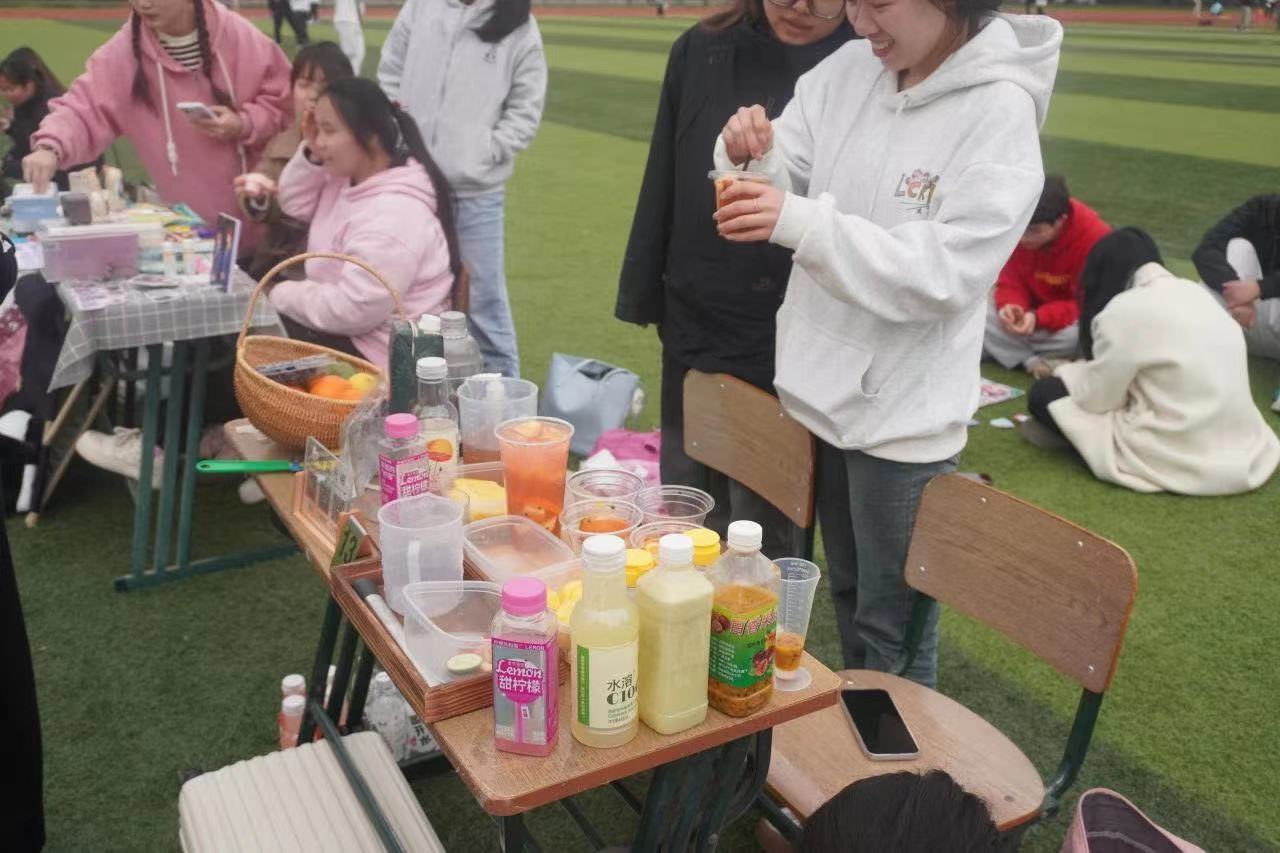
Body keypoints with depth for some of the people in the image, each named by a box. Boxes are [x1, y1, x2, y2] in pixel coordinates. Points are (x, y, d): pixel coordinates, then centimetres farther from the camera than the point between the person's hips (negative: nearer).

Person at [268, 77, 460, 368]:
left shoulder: (393, 216, -29)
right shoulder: (349, 175, 3)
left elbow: (350, 310, -30)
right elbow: (294, 204, 17)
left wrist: (280, 295, -14)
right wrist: (311, 154, -3)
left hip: (378, 352, -9)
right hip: (347, 329, 9)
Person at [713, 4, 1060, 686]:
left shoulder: (999, 111, -16)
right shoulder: (848, 71, 0)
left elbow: (945, 272, -23)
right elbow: (784, 182, 3)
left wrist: (803, 224, -33)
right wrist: (753, 156, -20)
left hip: (904, 416, -6)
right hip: (821, 385, 6)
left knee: (892, 621, 9)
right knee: (846, 591, 24)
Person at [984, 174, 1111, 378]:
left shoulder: (1094, 237, -26)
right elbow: (1011, 282, -7)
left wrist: (1039, 318, -39)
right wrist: (1010, 306, -32)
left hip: (1072, 320, -3)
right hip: (1029, 312, 3)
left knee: (1078, 334, -39)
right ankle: (1031, 361, -25)